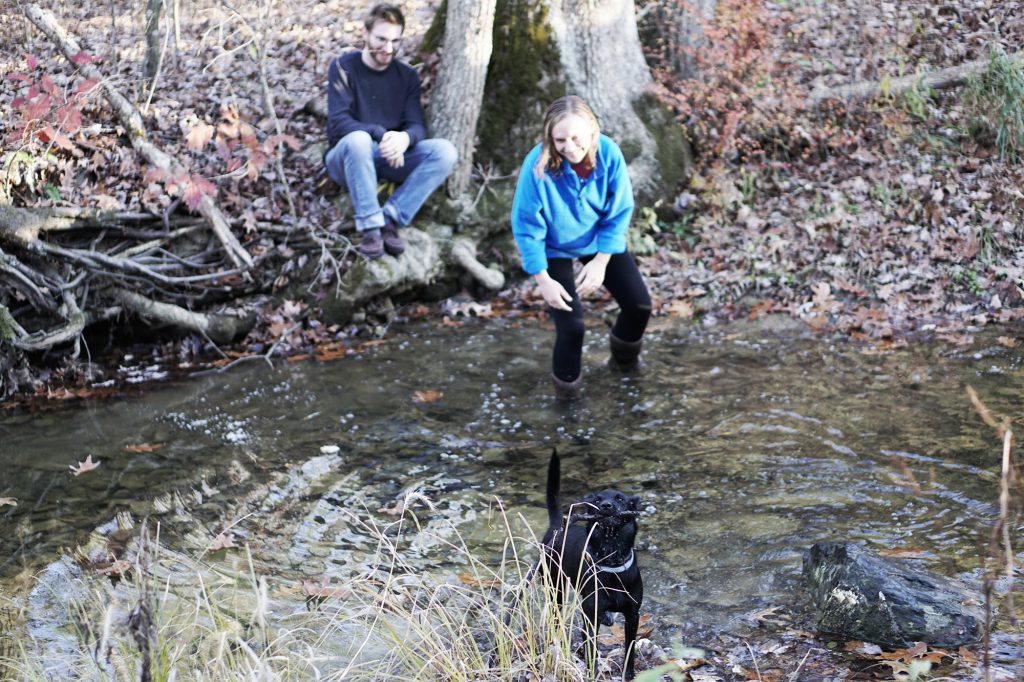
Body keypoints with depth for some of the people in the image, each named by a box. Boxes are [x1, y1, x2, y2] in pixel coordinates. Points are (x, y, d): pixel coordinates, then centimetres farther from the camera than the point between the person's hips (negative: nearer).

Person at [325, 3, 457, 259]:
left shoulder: (407, 75, 6)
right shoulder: (344, 67, -6)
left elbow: (417, 126, -4)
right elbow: (338, 123, -17)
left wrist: (405, 138, -30)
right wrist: (382, 135, -33)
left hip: (390, 160, 4)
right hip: (347, 157, -4)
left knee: (444, 151, -22)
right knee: (358, 139, -39)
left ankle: (391, 218, -29)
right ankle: (370, 226, -35)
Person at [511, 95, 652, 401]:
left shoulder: (608, 152, -25)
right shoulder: (538, 165, -32)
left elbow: (620, 211, -12)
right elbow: (526, 227, -21)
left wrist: (601, 262, -16)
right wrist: (543, 280, -20)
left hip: (599, 241, 3)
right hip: (555, 248, -3)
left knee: (639, 304, 4)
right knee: (571, 324, -14)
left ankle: (624, 358, 38)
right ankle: (566, 386, 16)